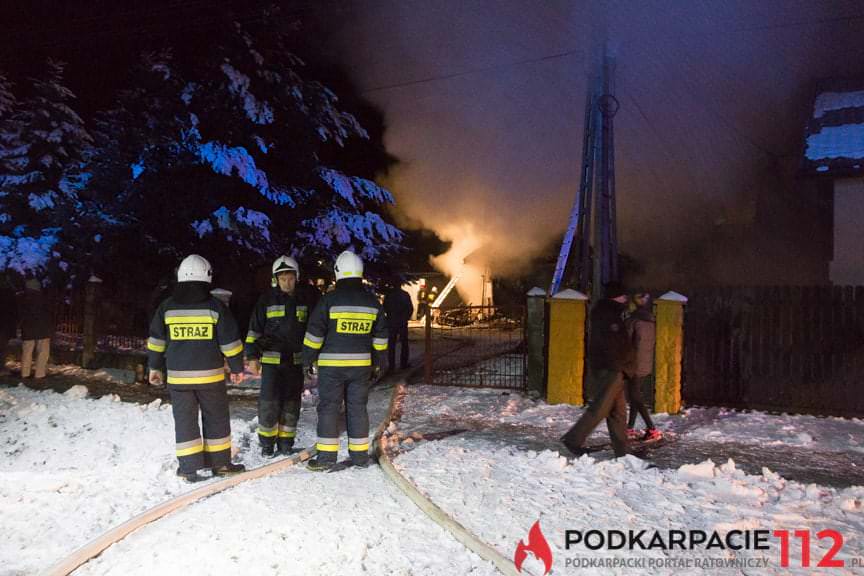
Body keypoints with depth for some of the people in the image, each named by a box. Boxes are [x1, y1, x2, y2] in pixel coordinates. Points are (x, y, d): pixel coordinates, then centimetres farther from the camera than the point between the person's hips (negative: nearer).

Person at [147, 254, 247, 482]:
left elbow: (156, 340, 8)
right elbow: (230, 341, -4)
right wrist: (237, 368, 7)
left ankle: (189, 467, 8)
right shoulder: (215, 306, -6)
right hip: (210, 375, -2)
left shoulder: (167, 307, 2)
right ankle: (220, 462, 18)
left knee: (185, 420, 8)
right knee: (216, 418, 11)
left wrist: (155, 367, 20)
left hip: (177, 376, 2)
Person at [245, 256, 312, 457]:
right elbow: (255, 329, 2)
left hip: (296, 359, 2)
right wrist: (253, 357, -3)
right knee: (269, 401, -4)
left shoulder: (304, 299, 6)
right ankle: (267, 442, 11)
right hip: (271, 359, -2)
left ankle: (286, 441, 19)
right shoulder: (267, 299, -1)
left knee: (291, 402, 7)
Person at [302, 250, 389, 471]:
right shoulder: (372, 302, 4)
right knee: (357, 407, 11)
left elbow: (314, 333, -7)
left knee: (328, 408, 4)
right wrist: (376, 361, 20)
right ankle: (360, 454, 16)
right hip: (361, 364, 4)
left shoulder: (329, 299, -9)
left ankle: (326, 455, 5)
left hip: (332, 365, -4)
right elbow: (380, 336, 11)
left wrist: (308, 359, 3)